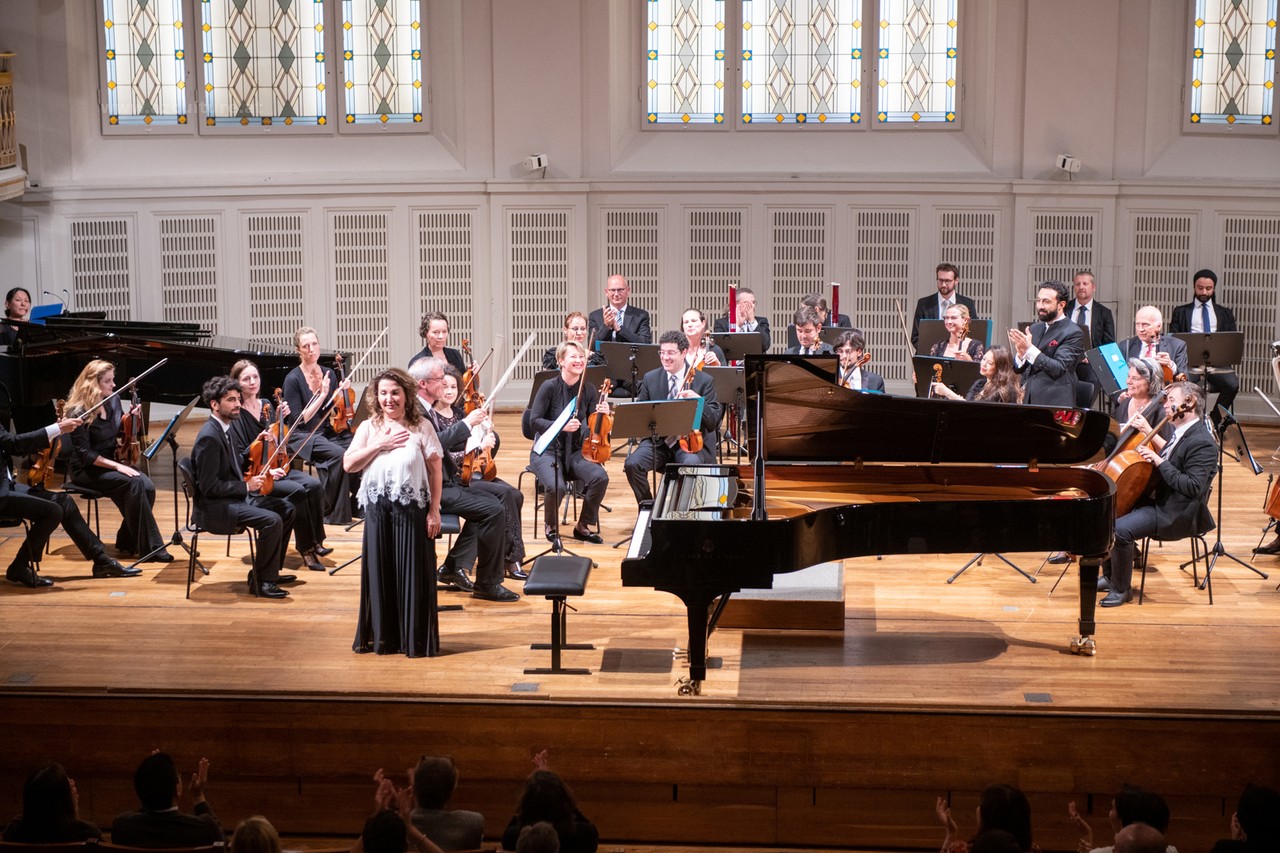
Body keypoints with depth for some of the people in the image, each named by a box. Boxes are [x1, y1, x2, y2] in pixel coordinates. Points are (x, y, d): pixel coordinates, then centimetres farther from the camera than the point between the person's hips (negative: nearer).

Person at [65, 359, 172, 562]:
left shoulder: (113, 400, 3)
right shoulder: (79, 412, -16)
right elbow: (84, 454, -19)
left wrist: (132, 417, -1)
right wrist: (116, 466, -26)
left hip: (111, 462, 7)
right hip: (87, 470, -7)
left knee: (148, 486, -22)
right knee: (134, 484, -30)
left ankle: (127, 543, -6)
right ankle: (150, 547, -24)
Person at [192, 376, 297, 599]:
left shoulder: (224, 429, 10)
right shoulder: (209, 437, -21)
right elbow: (209, 486, -24)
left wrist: (264, 473, 7)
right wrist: (247, 486, -21)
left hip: (233, 498, 11)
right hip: (214, 508, -10)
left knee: (286, 508, 11)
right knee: (272, 520, -25)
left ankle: (268, 571, 17)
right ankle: (261, 582, -13)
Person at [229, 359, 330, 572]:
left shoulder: (266, 405, 9)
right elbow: (239, 458, -14)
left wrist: (282, 418, 3)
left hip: (277, 467, 7)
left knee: (315, 486, -18)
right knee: (297, 490, -27)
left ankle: (316, 541, -11)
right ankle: (306, 548, -18)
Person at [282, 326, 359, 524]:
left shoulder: (328, 374, 9)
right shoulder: (293, 379, -8)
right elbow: (299, 420, -13)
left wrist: (342, 393, -5)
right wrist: (322, 395, -18)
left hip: (329, 431, 5)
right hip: (303, 436, -5)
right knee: (338, 454, -33)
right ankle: (334, 513, -20)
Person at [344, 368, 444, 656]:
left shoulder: (421, 427, 0)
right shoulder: (369, 428, 7)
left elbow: (435, 470, -2)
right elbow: (348, 464, -2)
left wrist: (434, 510, -7)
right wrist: (380, 445, -11)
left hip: (412, 508, -2)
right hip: (377, 507, 3)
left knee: (413, 572, 0)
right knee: (379, 570, 6)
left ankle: (415, 639, 9)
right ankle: (381, 636, 16)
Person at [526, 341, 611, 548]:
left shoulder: (589, 390, 1)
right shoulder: (550, 387, -11)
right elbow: (534, 421, -13)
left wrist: (602, 414, -20)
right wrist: (562, 426, -27)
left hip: (575, 451, 4)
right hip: (547, 451, -4)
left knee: (600, 477, -25)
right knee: (556, 487, -33)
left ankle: (582, 526, -1)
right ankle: (550, 526, 2)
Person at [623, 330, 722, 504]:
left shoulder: (703, 381, -2)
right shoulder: (650, 379, 5)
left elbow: (713, 423, -7)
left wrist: (698, 400, -26)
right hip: (658, 440, 2)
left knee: (691, 463, -36)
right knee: (632, 463, -25)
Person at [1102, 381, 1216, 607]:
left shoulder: (1202, 442, -19)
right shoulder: (1181, 434, 13)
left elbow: (1193, 488, -28)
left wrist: (1159, 462, -27)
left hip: (1178, 513, -11)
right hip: (1162, 502, 11)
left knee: (1120, 529, -26)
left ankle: (1121, 589, -8)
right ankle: (1110, 577, 19)